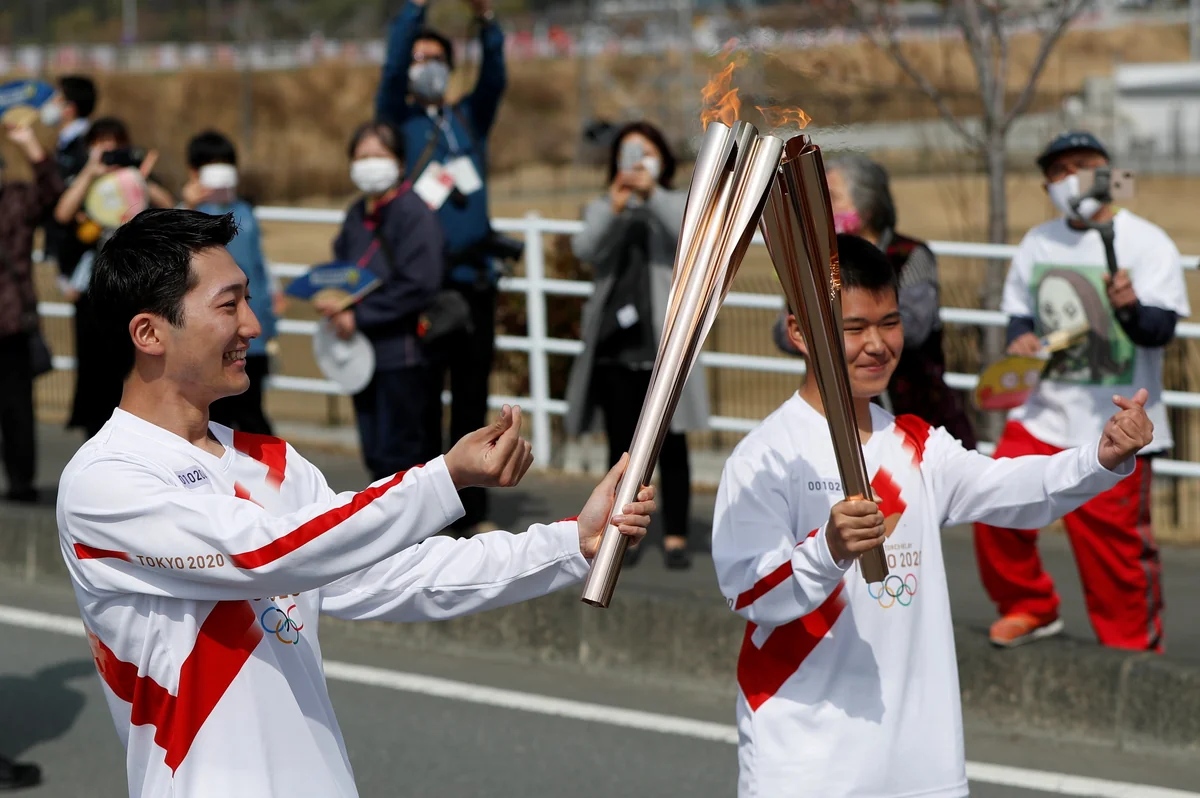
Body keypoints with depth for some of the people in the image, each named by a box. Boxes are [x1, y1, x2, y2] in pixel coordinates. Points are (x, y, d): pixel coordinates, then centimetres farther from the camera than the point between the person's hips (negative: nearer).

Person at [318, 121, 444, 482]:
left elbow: (419, 285, -19)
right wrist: (332, 301, -3)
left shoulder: (413, 213, -11)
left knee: (397, 453, -6)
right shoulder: (357, 214, 13)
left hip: (401, 350, -8)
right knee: (376, 454, 11)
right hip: (364, 348, 8)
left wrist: (359, 315, -16)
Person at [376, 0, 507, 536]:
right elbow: (392, 69, -10)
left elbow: (494, 79, -3)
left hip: (474, 279, 3)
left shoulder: (469, 119, 13)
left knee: (471, 401, 7)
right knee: (422, 403, 0)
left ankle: (472, 512, 12)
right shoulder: (399, 120, 7)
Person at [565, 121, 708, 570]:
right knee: (621, 444, 4)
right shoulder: (602, 209, 14)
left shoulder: (676, 205, 10)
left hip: (663, 342, -2)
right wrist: (614, 208, -22)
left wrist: (652, 193, -26)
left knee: (671, 443, -3)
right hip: (615, 343, 2)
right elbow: (584, 249, -7)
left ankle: (675, 536, 0)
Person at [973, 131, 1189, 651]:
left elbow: (1160, 330, -14)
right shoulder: (1038, 243, 11)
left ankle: (1134, 653, 12)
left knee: (1113, 536, -4)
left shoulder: (1147, 243, -5)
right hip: (1045, 412, 5)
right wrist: (1020, 339, -4)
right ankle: (1029, 608, 15)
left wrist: (1131, 308, -36)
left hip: (1118, 427, -5)